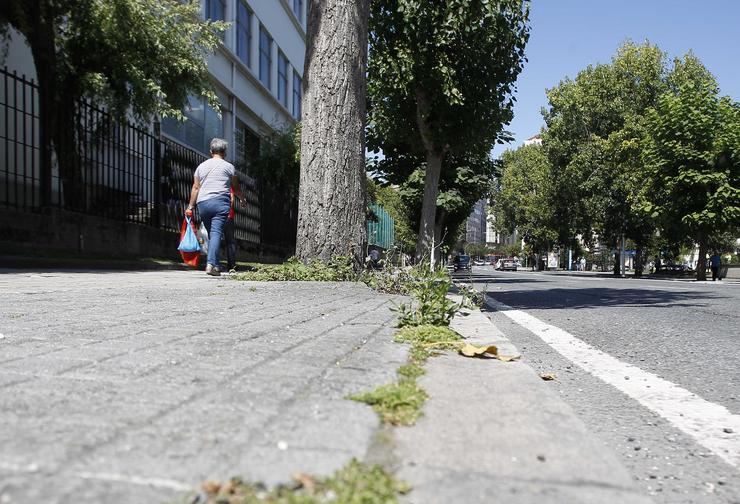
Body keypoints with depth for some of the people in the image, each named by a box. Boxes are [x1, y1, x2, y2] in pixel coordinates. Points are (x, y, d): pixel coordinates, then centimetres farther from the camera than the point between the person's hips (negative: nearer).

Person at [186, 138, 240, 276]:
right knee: (216, 232, -11)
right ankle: (211, 264, -24)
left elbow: (195, 188, 15)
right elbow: (235, 188, 16)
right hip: (220, 202, -4)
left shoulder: (201, 166, 18)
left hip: (202, 203, 4)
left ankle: (215, 265, 13)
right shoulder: (229, 166, 9)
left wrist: (190, 206, 18)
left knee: (211, 233, 13)